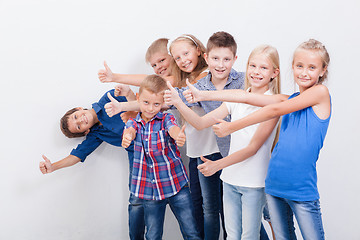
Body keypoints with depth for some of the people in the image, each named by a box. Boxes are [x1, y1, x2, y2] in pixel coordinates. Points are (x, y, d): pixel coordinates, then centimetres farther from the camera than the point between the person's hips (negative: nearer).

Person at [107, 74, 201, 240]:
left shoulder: (166, 119, -4)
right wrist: (127, 137, -45)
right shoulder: (133, 123, 3)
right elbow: (130, 131, -19)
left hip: (176, 185, -2)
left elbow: (173, 129, -25)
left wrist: (179, 137, -51)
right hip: (150, 189, 2)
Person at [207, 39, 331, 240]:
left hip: (302, 189, -6)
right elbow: (245, 97, 4)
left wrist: (231, 127, -6)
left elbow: (274, 111, -10)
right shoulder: (289, 99, 10)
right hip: (275, 184, 6)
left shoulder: (320, 92, -8)